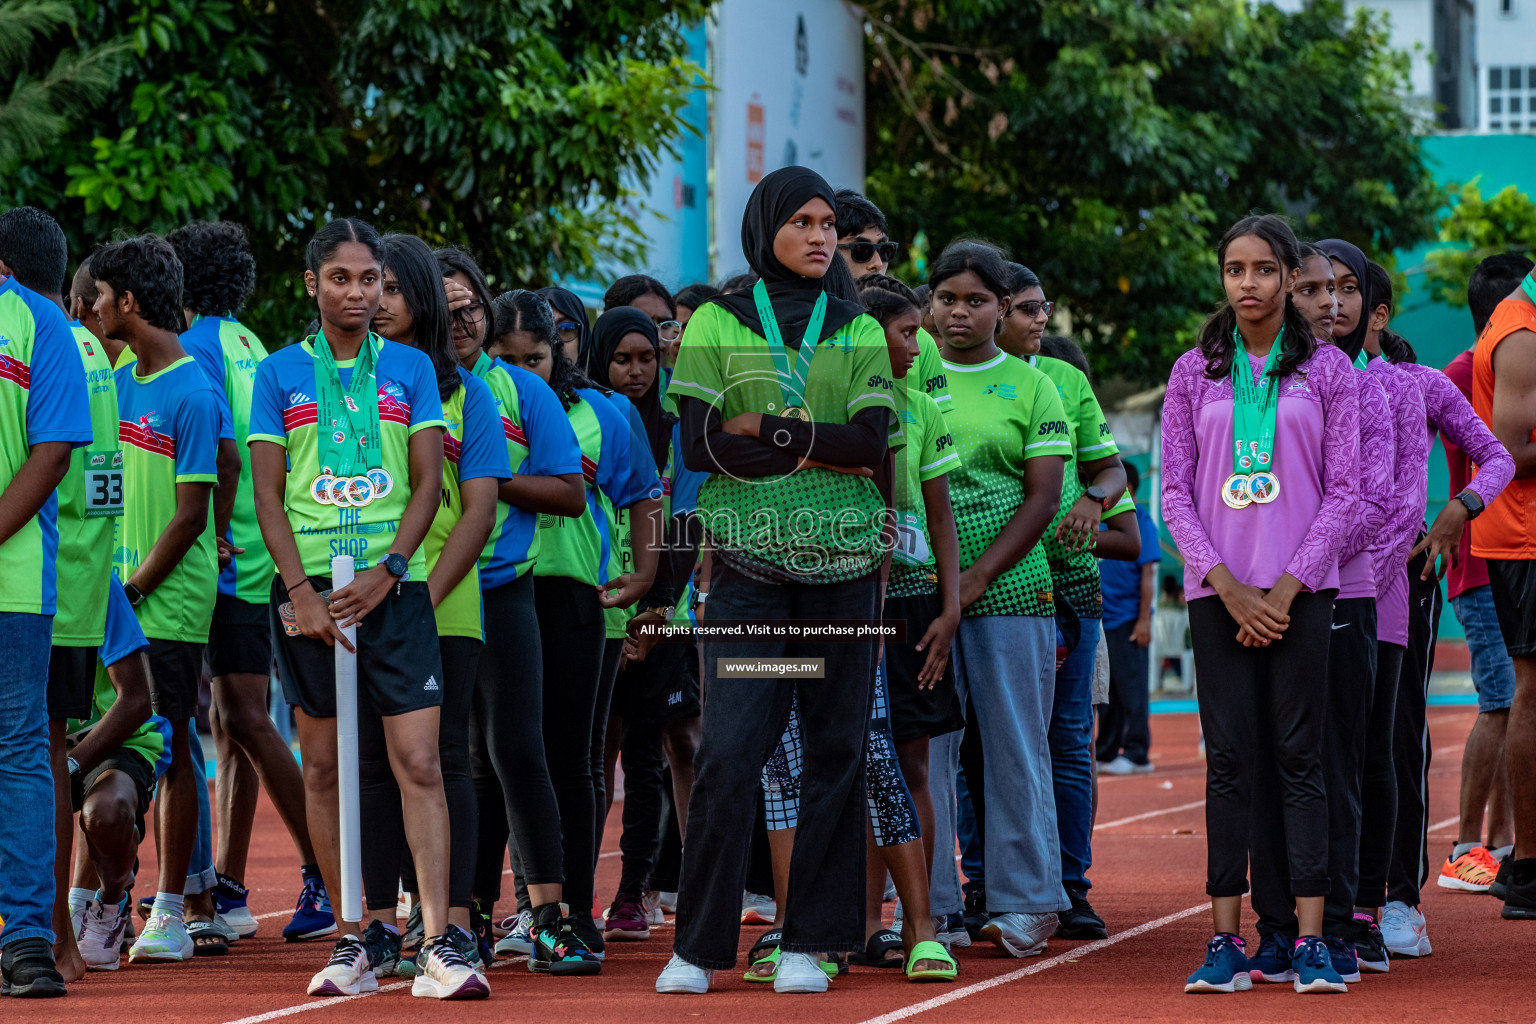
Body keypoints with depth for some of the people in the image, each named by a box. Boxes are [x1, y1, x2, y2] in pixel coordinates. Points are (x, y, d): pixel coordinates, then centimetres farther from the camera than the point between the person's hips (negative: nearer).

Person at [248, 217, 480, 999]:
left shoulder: (410, 369, 8)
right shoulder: (280, 374, 7)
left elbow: (428, 483, 4)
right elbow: (268, 495, 3)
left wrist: (386, 572, -10)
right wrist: (302, 591, -9)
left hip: (394, 588, -1)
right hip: (309, 589, 1)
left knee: (419, 763, -9)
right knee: (323, 767, 4)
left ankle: (437, 946, -13)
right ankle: (353, 943, 11)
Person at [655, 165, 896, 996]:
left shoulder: (858, 331, 12)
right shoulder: (716, 323, 7)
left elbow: (871, 442, -2)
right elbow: (699, 444, -5)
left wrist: (767, 428, -10)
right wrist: (822, 453, -8)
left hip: (841, 563, 2)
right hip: (746, 562, -2)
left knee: (835, 750, 1)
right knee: (728, 750, -9)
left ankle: (809, 941, 8)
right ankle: (696, 945, -3)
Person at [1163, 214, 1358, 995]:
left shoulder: (1327, 370, 4)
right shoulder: (1194, 373, 8)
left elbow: (1343, 490, 2)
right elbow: (1175, 491, 5)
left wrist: (1288, 586, -8)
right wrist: (1228, 587, -7)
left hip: (1301, 588, -1)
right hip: (1217, 589, 1)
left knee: (1298, 754, -3)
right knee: (1229, 757, 0)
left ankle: (1309, 939, -5)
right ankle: (1226, 941, 0)